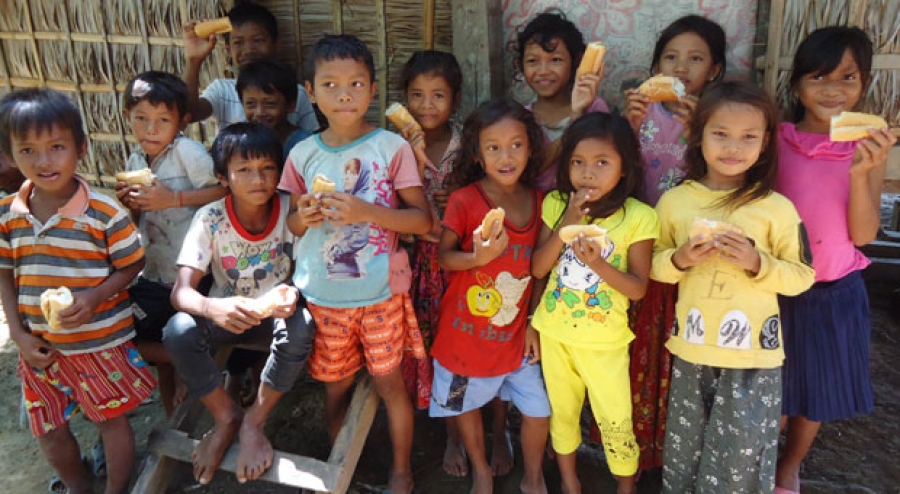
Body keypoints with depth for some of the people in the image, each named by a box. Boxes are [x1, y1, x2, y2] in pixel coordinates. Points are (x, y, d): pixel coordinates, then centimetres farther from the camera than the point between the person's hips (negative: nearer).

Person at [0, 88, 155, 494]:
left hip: (101, 343, -4)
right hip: (40, 347, 5)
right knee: (48, 431, 19)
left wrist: (96, 297, -24)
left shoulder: (104, 212, -18)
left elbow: (132, 264, -9)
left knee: (113, 420, 13)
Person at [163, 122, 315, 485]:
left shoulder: (291, 211, -17)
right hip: (227, 313, 1)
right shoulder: (210, 219, -17)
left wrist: (294, 294, -37)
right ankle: (226, 417, -2)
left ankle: (254, 421, -10)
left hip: (277, 312, 0)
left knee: (301, 326, -34)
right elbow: (181, 291, -23)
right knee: (177, 332, -28)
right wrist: (212, 307, -48)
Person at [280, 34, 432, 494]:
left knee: (389, 383, 10)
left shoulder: (392, 147, -9)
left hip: (380, 295, -2)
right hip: (322, 296, 3)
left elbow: (423, 219, -11)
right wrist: (304, 216, -15)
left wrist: (366, 211, -24)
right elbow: (291, 225, 8)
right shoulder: (303, 154, -1)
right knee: (335, 386, 16)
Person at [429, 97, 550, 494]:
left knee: (538, 409, 7)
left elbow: (538, 266, 4)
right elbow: (443, 256, -10)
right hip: (467, 330, -3)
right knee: (467, 405, 16)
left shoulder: (537, 201, -2)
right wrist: (477, 257, -30)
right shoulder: (464, 200, -16)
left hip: (516, 331, 3)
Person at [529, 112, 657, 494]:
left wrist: (597, 263, -29)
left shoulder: (638, 217, -14)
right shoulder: (556, 204, -4)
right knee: (562, 411, 20)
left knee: (615, 419, 8)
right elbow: (537, 268, -8)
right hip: (555, 331, 3)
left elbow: (638, 288, -13)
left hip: (604, 338, -3)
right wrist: (566, 224, -20)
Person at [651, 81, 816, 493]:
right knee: (685, 445, 18)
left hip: (752, 353, -2)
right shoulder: (674, 201, -2)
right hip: (691, 349, 2)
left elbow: (802, 276, -3)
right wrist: (679, 259, -15)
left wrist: (756, 263, -20)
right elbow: (655, 266, 6)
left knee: (742, 451, 7)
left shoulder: (776, 208, -8)